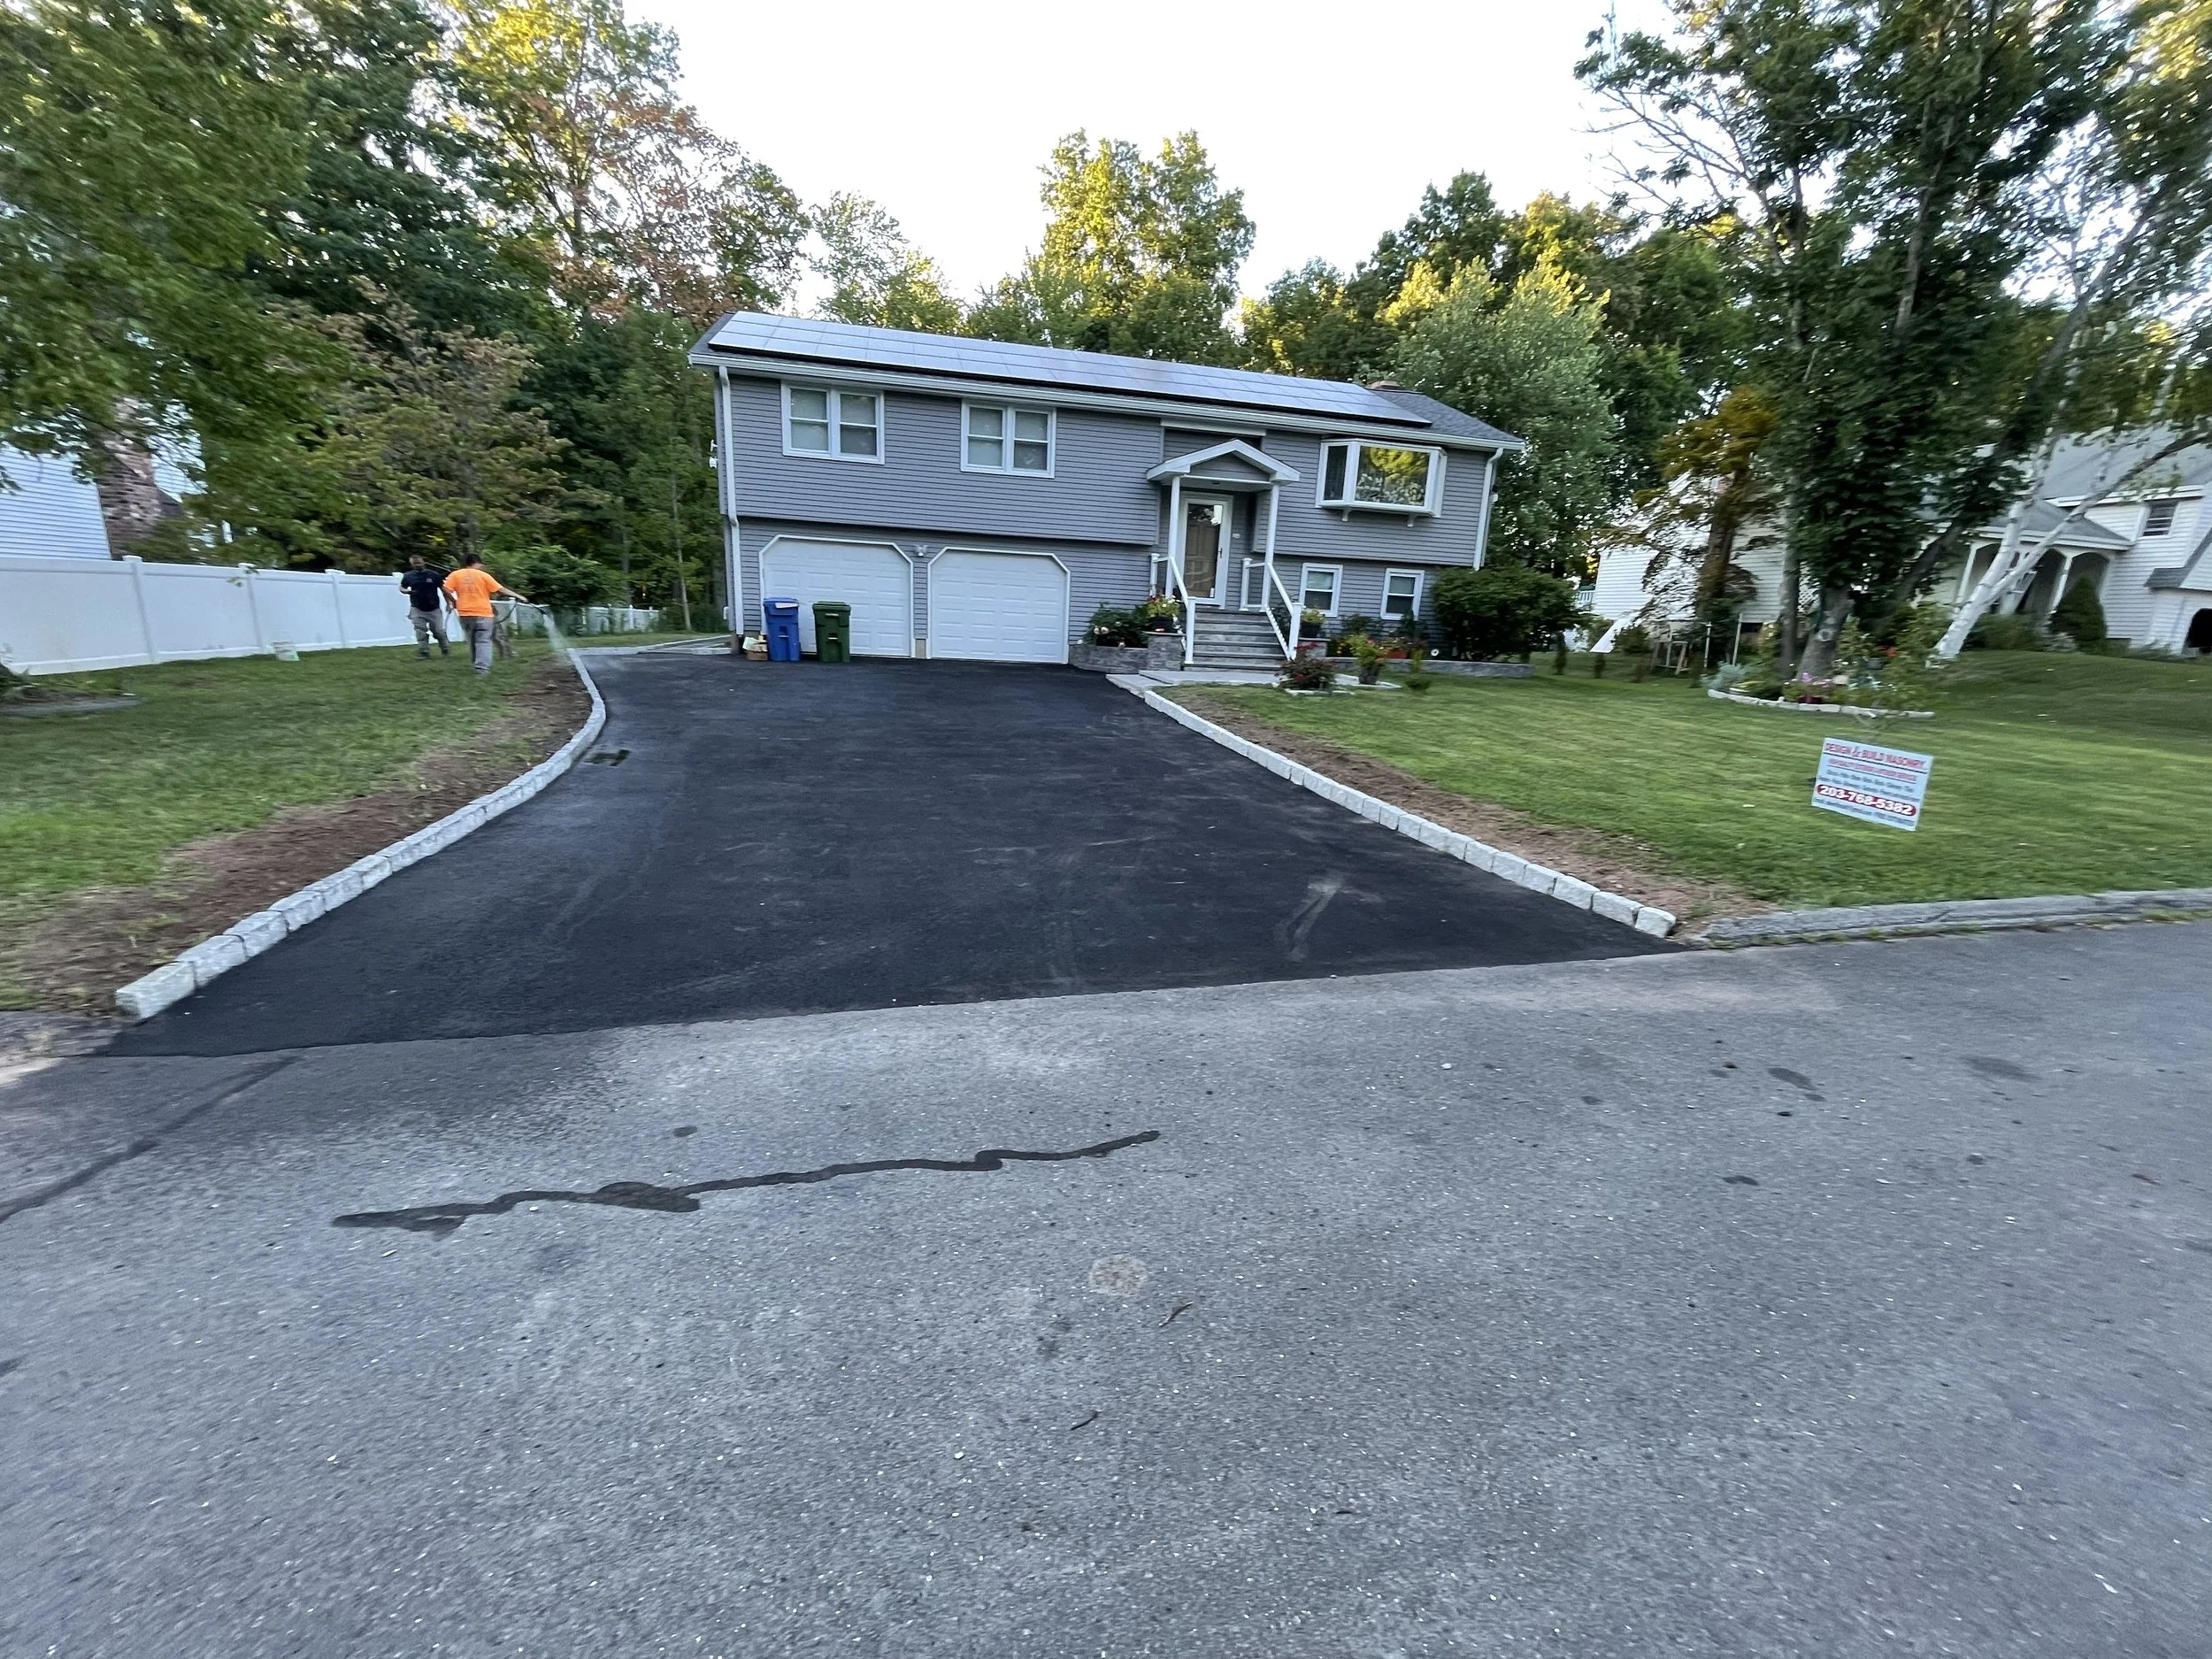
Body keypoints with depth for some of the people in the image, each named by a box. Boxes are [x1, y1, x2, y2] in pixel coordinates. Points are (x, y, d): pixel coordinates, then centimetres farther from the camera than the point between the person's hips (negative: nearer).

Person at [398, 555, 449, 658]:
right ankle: (424, 652, 2)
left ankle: (446, 650, 18)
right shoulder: (408, 576, 2)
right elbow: (402, 588, 14)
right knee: (420, 632, -3)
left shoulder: (433, 575, -4)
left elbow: (442, 589, 2)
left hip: (434, 609, -2)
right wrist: (407, 591, -10)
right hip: (417, 609, 2)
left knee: (439, 631, 1)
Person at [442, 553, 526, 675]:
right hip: (483, 613, -3)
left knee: (472, 640, 17)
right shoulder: (483, 575, -3)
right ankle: (482, 667, -14)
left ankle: (478, 664, 23)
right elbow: (501, 589, -4)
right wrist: (519, 596, 2)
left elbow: (446, 590, -5)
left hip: (464, 613, 3)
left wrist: (454, 601, 11)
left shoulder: (455, 575, 4)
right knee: (483, 641, -3)